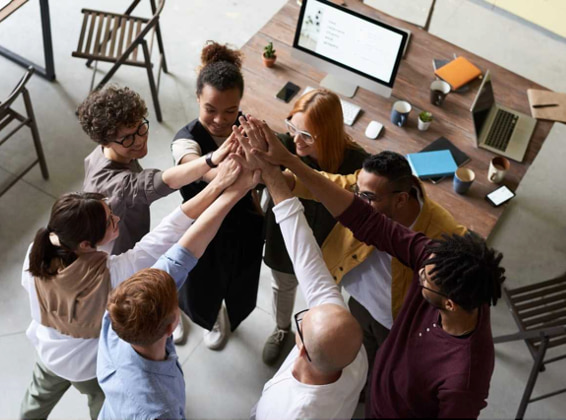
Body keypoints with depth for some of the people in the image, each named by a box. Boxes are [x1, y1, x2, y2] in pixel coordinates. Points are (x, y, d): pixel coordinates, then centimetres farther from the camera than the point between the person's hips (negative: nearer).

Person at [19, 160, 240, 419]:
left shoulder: (36, 254, -30)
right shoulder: (111, 273, -44)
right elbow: (170, 232, -46)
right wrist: (219, 184, -47)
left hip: (48, 352, 4)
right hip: (93, 365, -4)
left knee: (39, 398, 36)